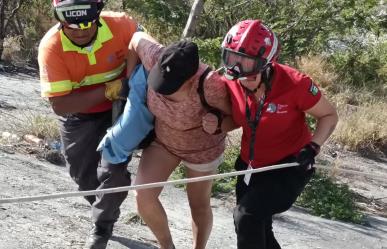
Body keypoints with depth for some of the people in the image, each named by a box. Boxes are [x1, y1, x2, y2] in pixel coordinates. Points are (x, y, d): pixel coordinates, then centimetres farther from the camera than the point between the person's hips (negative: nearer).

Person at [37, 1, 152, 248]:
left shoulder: (121, 25, -27)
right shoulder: (51, 47, -31)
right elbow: (59, 105, -31)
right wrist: (107, 90, -36)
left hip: (119, 109, 0)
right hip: (78, 116, 1)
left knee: (113, 171, -9)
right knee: (84, 176, 14)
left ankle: (102, 227, 20)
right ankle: (106, 212, 46)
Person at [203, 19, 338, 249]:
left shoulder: (295, 84, -27)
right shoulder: (232, 84, -14)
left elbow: (329, 115, -10)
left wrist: (312, 147, -25)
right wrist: (217, 124, -16)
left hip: (289, 166, -6)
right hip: (250, 165, 6)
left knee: (247, 216, -23)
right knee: (255, 230, 18)